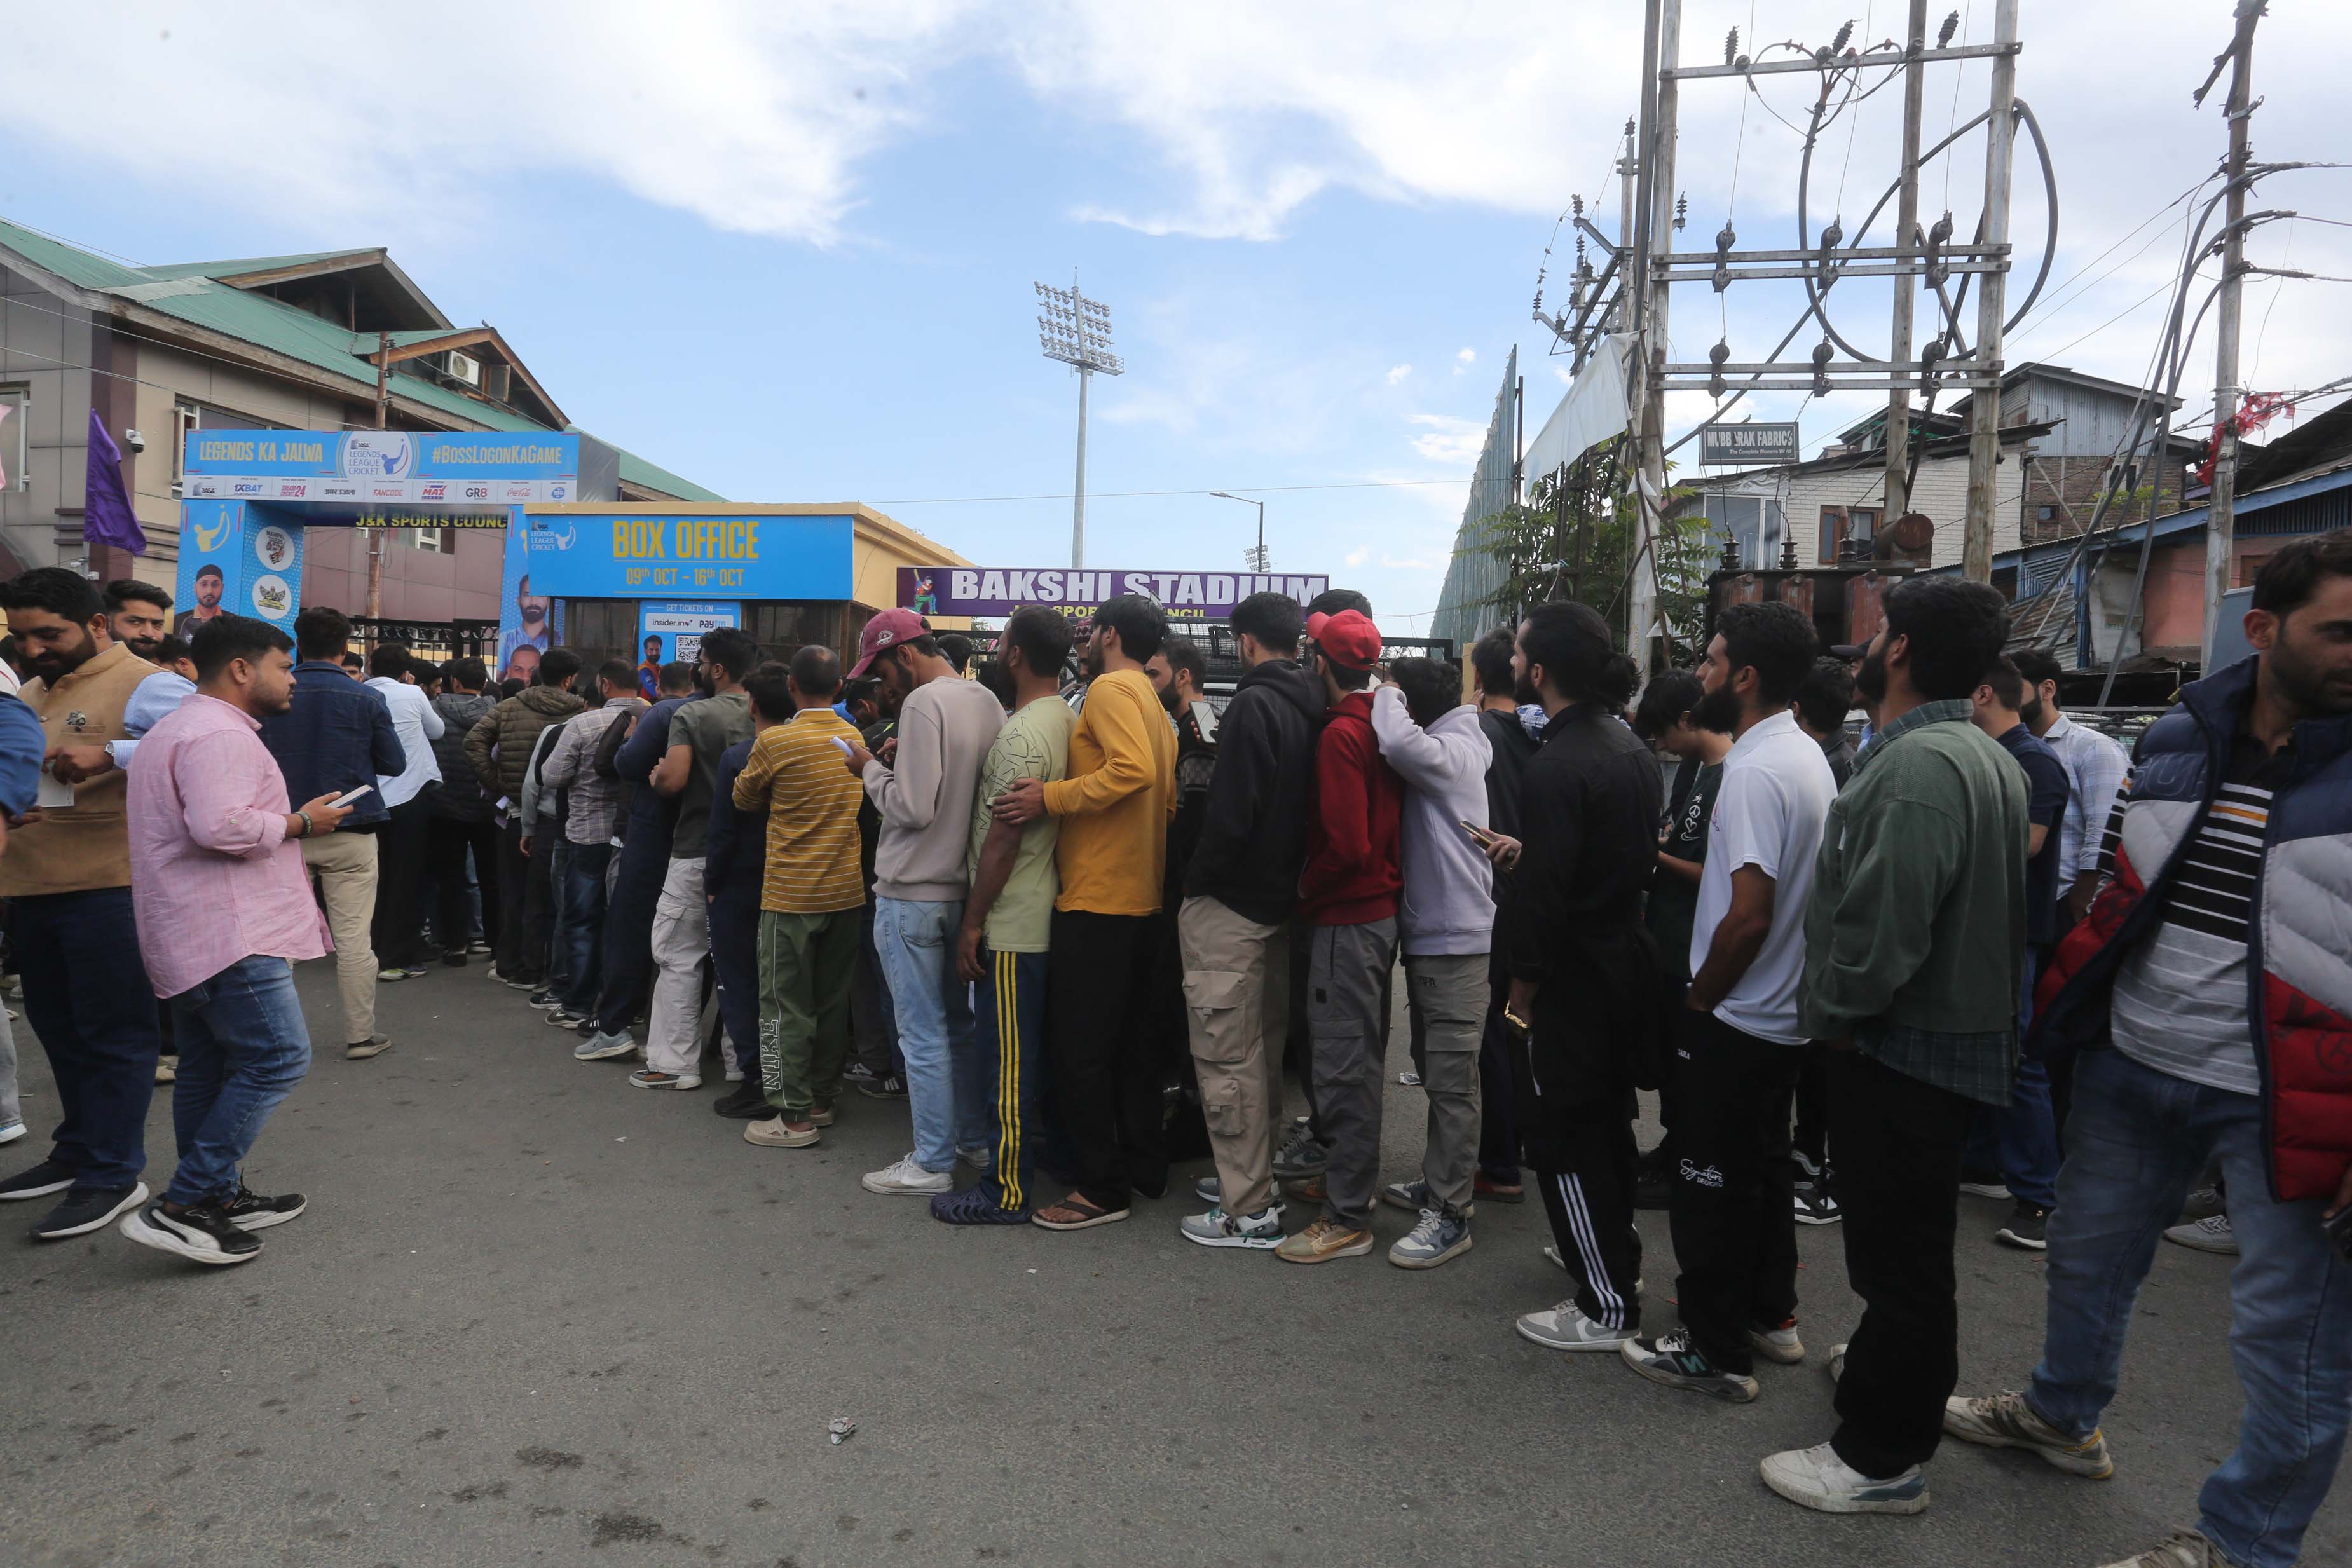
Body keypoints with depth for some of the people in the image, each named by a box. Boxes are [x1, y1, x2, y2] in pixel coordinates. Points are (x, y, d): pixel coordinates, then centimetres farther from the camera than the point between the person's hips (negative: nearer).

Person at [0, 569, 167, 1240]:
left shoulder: (142, 685, -7)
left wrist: (105, 755, -31)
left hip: (107, 888, -8)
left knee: (113, 1034, -1)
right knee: (58, 1028, 17)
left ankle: (112, 1176, 6)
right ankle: (77, 1151, 30)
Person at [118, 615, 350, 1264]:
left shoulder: (180, 727, 21)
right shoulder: (221, 735, -16)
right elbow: (221, 826, -29)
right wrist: (298, 824, -14)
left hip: (190, 936, 12)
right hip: (229, 935, -12)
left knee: (208, 1069, 14)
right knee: (278, 1058, -10)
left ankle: (219, 1198, 22)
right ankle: (181, 1207, -9)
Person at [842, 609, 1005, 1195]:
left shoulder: (924, 704, -17)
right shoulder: (986, 701, 8)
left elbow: (913, 807, -22)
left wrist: (870, 769, -6)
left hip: (914, 895, -8)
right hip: (963, 889, 8)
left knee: (923, 1033, 1)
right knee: (959, 1022, 19)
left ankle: (932, 1163, 10)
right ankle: (975, 1140, 30)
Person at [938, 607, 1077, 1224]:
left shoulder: (1022, 733, -19)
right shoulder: (1066, 719, 10)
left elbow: (1004, 836, -21)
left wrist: (973, 920, -14)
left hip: (1009, 924, -9)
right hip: (1041, 915, 10)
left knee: (1008, 1056, -1)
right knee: (1025, 1052, 19)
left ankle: (1007, 1190, 8)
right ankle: (1026, 1160, 31)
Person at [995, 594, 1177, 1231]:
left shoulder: (1111, 689, -11)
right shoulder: (1152, 703, 18)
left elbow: (1133, 770, -27)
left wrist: (1051, 797, -22)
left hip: (1096, 903, -10)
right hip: (1141, 899, 10)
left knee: (1079, 1051, -3)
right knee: (1128, 1044, 17)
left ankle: (1102, 1188, 3)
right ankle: (1144, 1167, 26)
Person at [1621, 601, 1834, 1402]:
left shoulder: (1756, 771, -23)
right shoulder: (1807, 755, 8)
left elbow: (1749, 916, -26)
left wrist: (1698, 1002, -14)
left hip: (1732, 1022, -10)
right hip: (1785, 1013, 10)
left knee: (1712, 1184, 3)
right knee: (1764, 1168, 21)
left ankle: (1717, 1350, 14)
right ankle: (1770, 1315, 36)